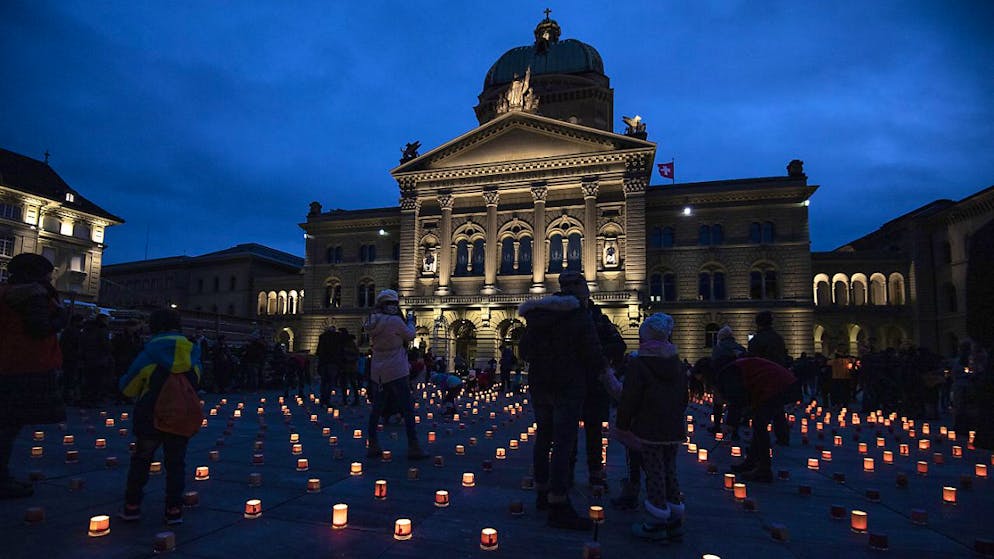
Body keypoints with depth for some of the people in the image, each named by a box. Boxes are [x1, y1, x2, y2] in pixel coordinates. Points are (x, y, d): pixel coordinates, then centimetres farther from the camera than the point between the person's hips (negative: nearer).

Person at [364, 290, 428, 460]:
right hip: (396, 372, -6)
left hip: (377, 373, 6)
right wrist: (410, 321, 17)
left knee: (376, 409, 13)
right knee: (407, 410, 1)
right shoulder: (395, 321, -16)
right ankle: (413, 447, 2)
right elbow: (410, 336, -2)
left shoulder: (373, 322, 3)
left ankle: (372, 445, 18)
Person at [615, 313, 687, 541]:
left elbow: (629, 400, -13)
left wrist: (623, 426, -2)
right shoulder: (677, 364, 10)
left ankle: (655, 524, 7)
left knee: (654, 473, 0)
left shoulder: (638, 364, -11)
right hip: (674, 429, 7)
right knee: (669, 471, 16)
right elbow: (684, 397, 18)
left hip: (649, 430, -6)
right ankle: (675, 520, 23)